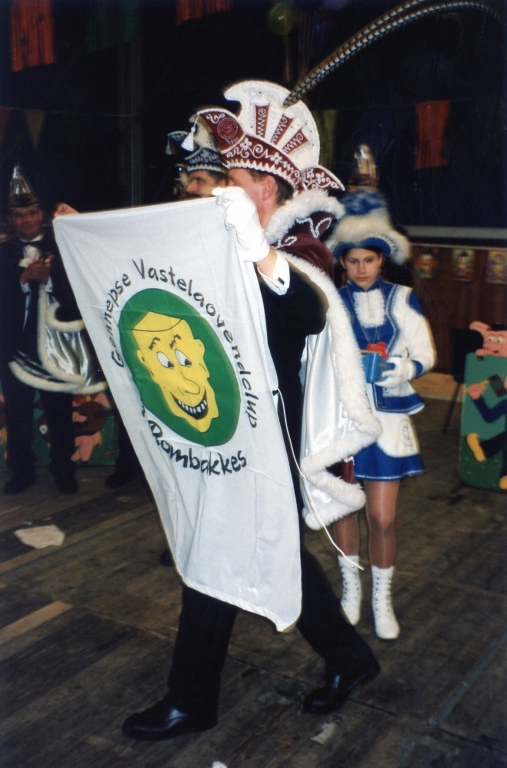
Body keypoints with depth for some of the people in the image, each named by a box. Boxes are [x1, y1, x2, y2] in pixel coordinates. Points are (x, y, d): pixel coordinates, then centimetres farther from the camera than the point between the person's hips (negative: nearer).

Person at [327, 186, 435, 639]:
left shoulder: (402, 299, 2)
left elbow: (426, 354, 0)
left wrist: (404, 368, -21)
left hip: (386, 418, -1)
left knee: (383, 518, 0)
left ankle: (382, 600, 22)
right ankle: (351, 588, 32)